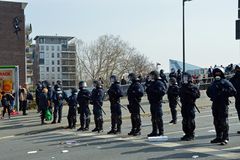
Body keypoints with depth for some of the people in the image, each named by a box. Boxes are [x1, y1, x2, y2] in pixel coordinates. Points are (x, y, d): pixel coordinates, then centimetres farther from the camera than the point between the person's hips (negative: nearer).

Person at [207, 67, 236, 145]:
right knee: (216, 122, 11)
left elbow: (234, 91, -7)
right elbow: (209, 92, 29)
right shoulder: (213, 83, 17)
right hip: (215, 104, 7)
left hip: (223, 104, -7)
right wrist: (212, 96, 9)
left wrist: (224, 93, -16)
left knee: (224, 122, -7)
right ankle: (219, 137, 20)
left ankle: (225, 138, -3)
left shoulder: (225, 82, -2)